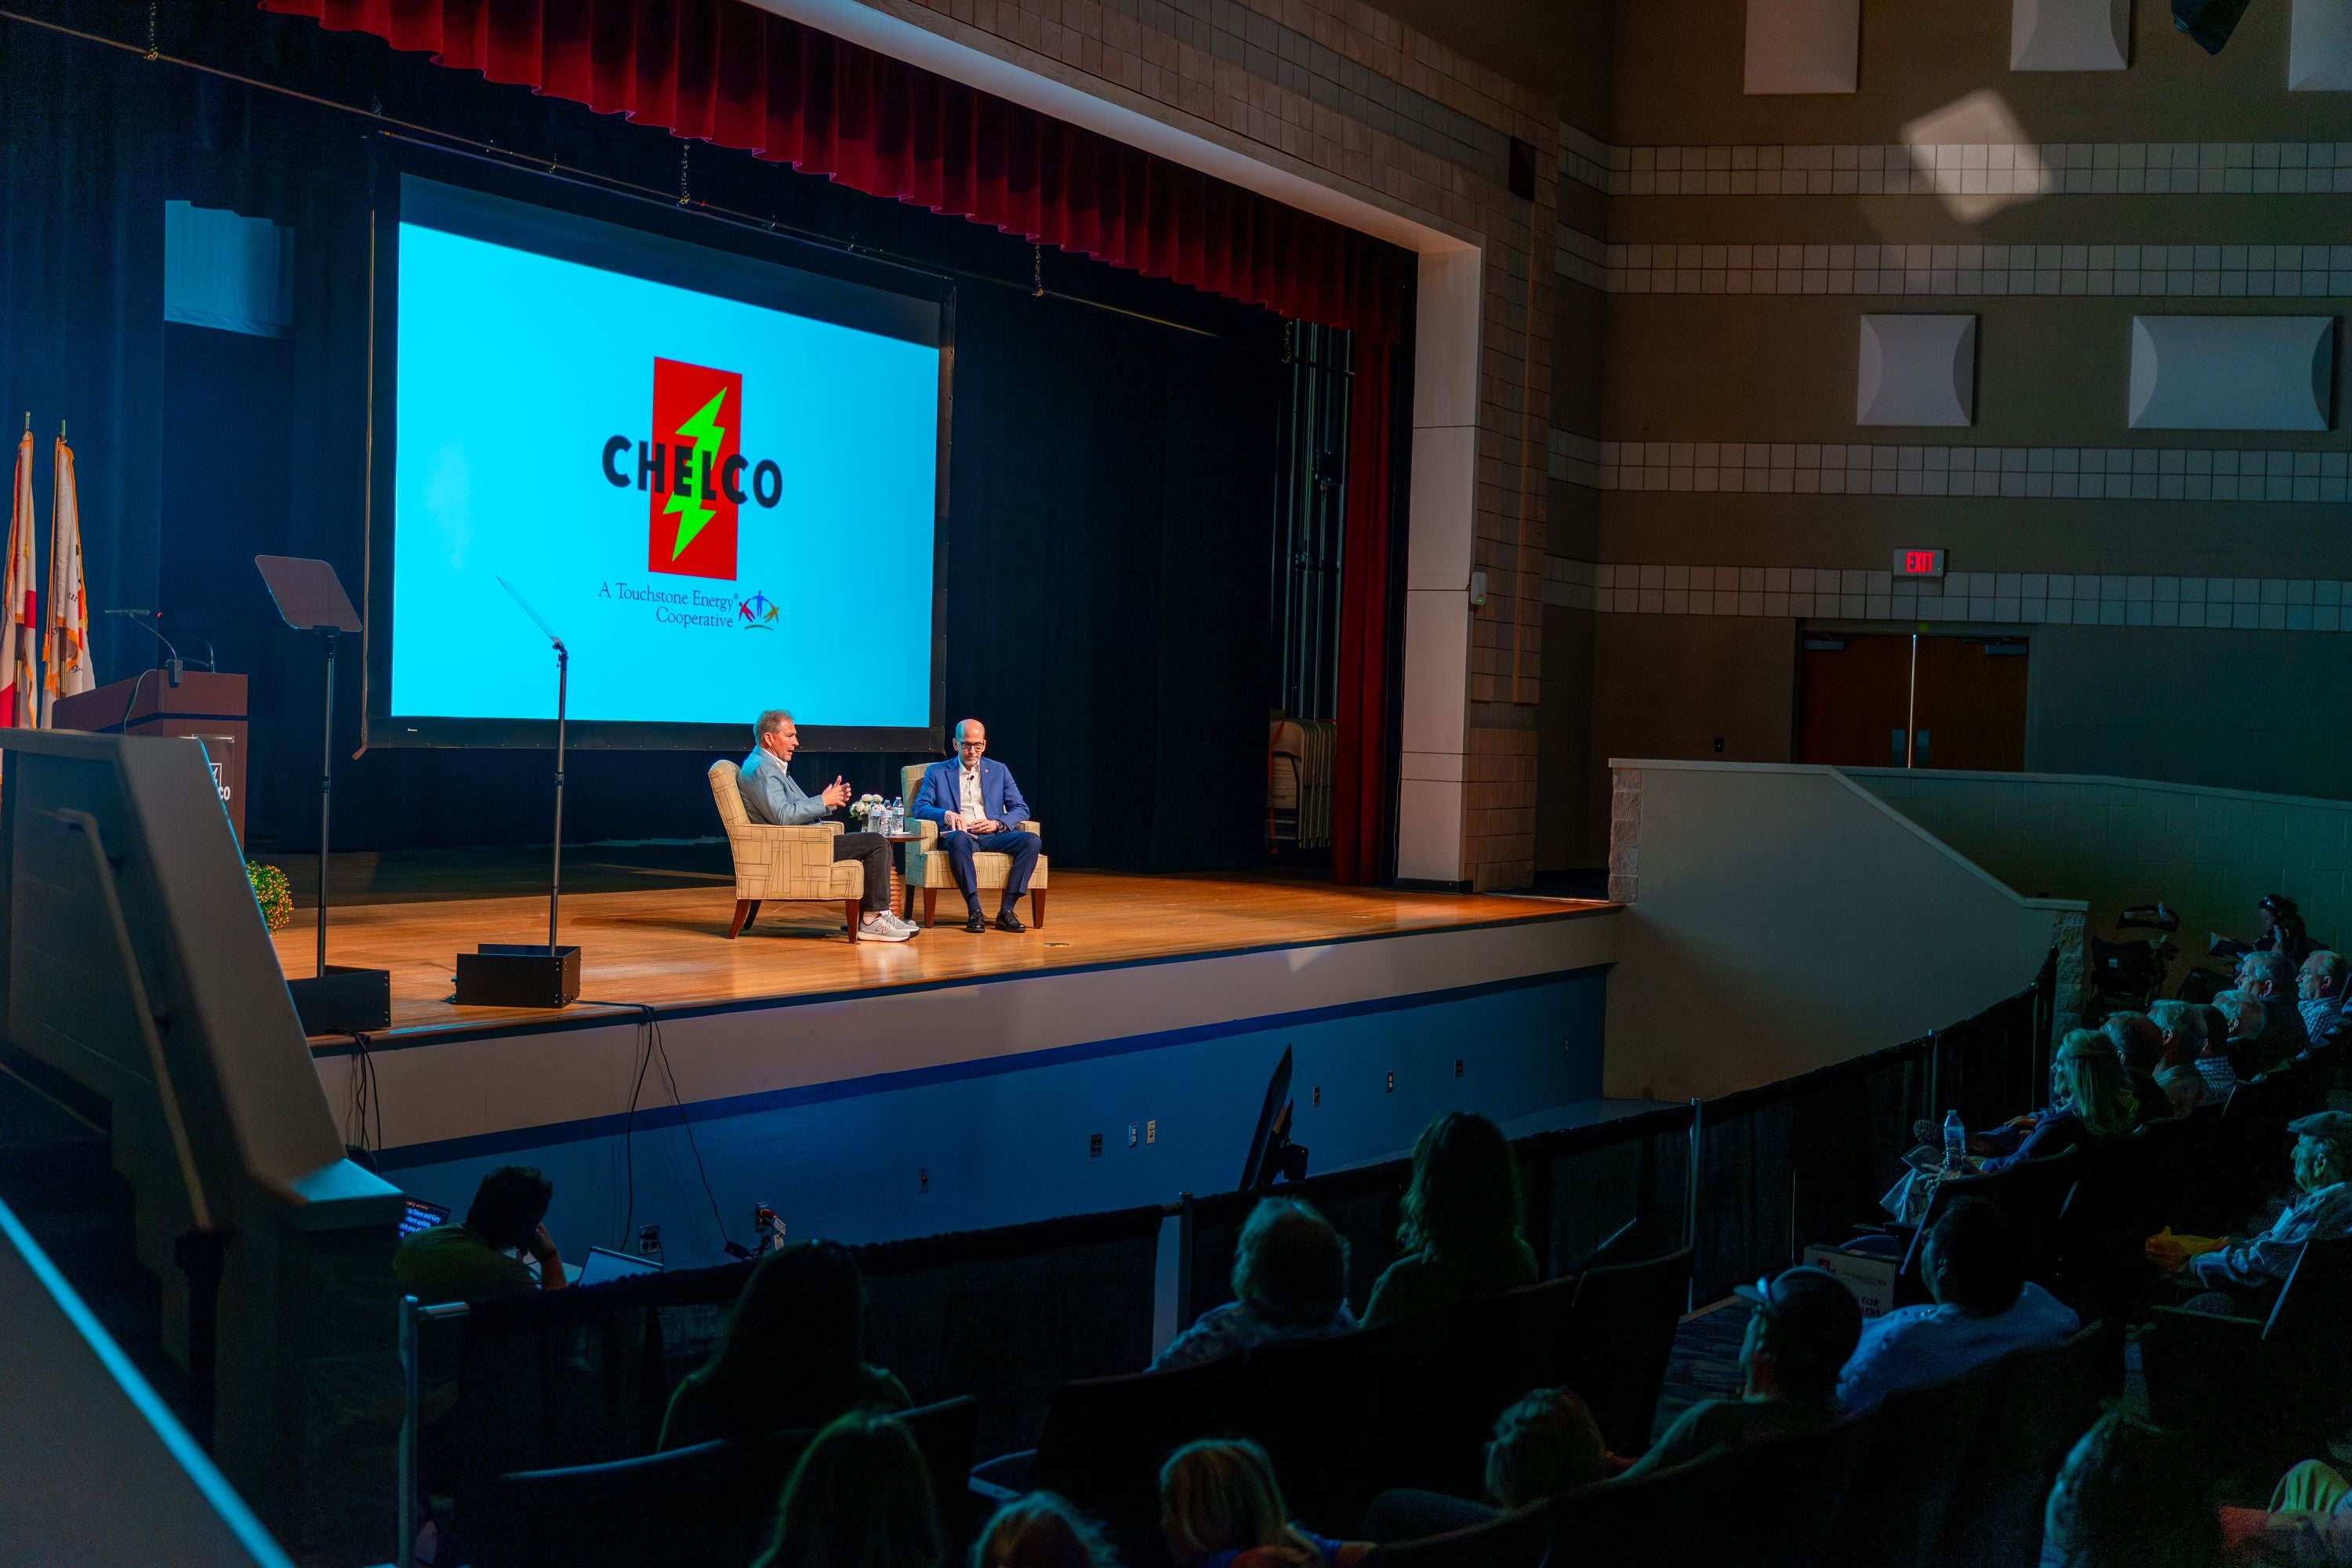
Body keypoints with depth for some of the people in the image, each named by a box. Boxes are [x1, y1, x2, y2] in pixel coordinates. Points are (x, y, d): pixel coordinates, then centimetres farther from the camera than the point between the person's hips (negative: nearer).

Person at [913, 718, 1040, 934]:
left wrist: (997, 824, -7)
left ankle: (1007, 910, -29)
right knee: (959, 839, -41)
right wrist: (946, 815, -17)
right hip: (958, 835, -3)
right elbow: (920, 807, 4)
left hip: (992, 836, 3)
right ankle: (974, 911, -40)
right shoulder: (936, 772, 15)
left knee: (1031, 840, -28)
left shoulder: (999, 771, 19)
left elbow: (1021, 809, 14)